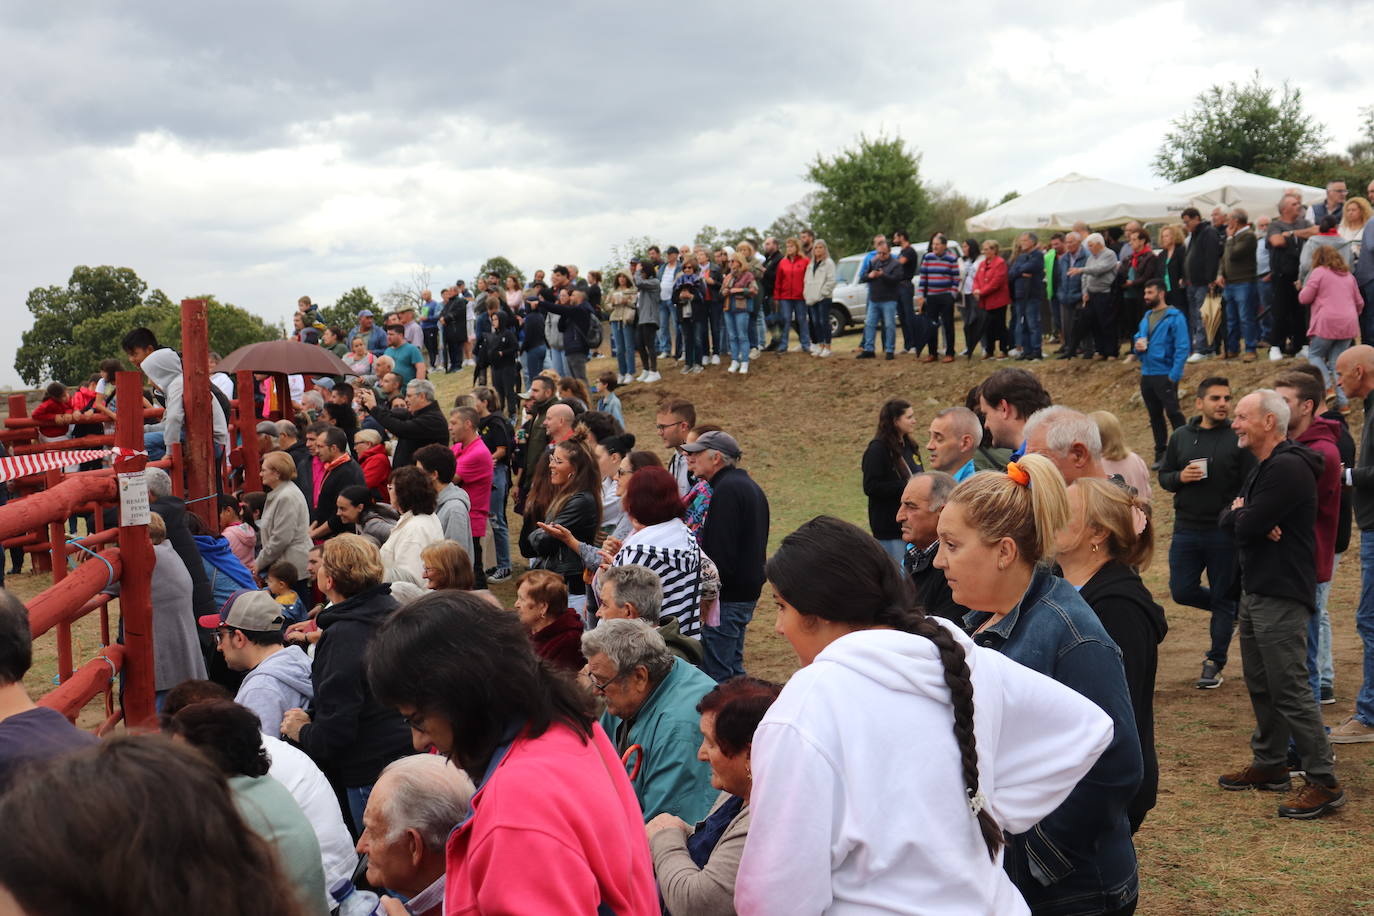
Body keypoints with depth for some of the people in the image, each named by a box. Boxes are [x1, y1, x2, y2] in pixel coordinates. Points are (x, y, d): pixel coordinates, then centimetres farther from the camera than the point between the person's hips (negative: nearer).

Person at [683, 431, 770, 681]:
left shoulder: (727, 490, -16)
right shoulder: (750, 487, 17)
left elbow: (719, 554, -22)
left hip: (727, 597, -11)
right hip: (747, 592, 11)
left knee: (715, 675, -7)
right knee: (733, 671, 18)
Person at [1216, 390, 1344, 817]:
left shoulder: (1288, 468, -18)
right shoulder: (1262, 468, 16)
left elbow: (1247, 526, -22)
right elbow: (1226, 519, 11)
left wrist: (1240, 515, 0)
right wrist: (1245, 519, -11)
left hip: (1281, 596, -10)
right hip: (1255, 590, 10)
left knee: (1289, 689, -10)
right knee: (1261, 685, 16)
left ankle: (1324, 782, -5)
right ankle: (1269, 765, 27)